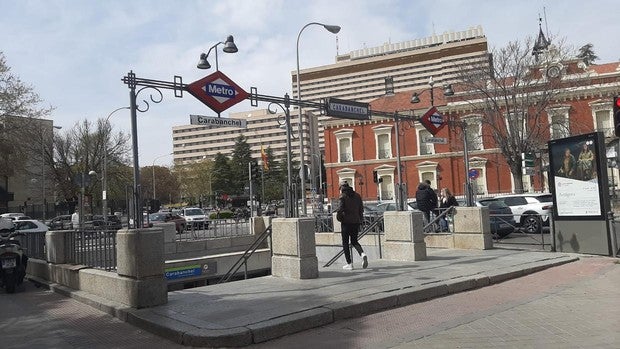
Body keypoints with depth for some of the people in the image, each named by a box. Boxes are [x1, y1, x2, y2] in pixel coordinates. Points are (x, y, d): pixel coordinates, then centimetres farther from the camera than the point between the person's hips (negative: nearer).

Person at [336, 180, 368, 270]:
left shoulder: (343, 196, -8)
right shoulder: (357, 195, 8)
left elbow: (341, 208, -18)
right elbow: (361, 209, 8)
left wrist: (338, 212, 2)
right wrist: (360, 219, 16)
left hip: (346, 221, -5)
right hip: (356, 221, 5)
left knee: (345, 243, 6)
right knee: (354, 241, 17)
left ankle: (349, 263, 5)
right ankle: (362, 254, -11)